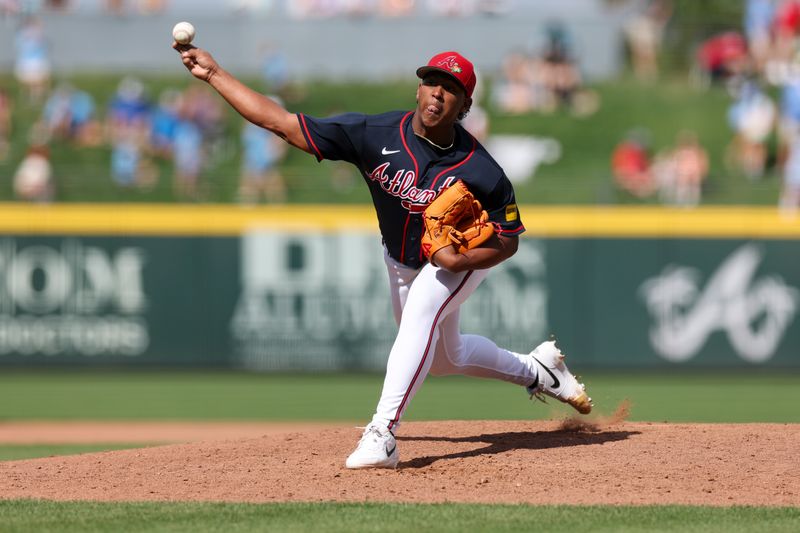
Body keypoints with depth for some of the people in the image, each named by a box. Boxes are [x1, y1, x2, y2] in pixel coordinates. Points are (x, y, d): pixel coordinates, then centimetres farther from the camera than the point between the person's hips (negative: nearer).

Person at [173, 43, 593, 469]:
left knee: (421, 313, -34)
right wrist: (214, 74, -33)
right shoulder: (376, 135, -29)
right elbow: (282, 123, -28)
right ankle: (535, 370, 47)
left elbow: (508, 241, -19)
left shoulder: (481, 173, -33)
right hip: (401, 263, 5)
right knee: (442, 358, 20)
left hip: (463, 257, -5)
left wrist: (460, 261, -38)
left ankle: (382, 435, -38)